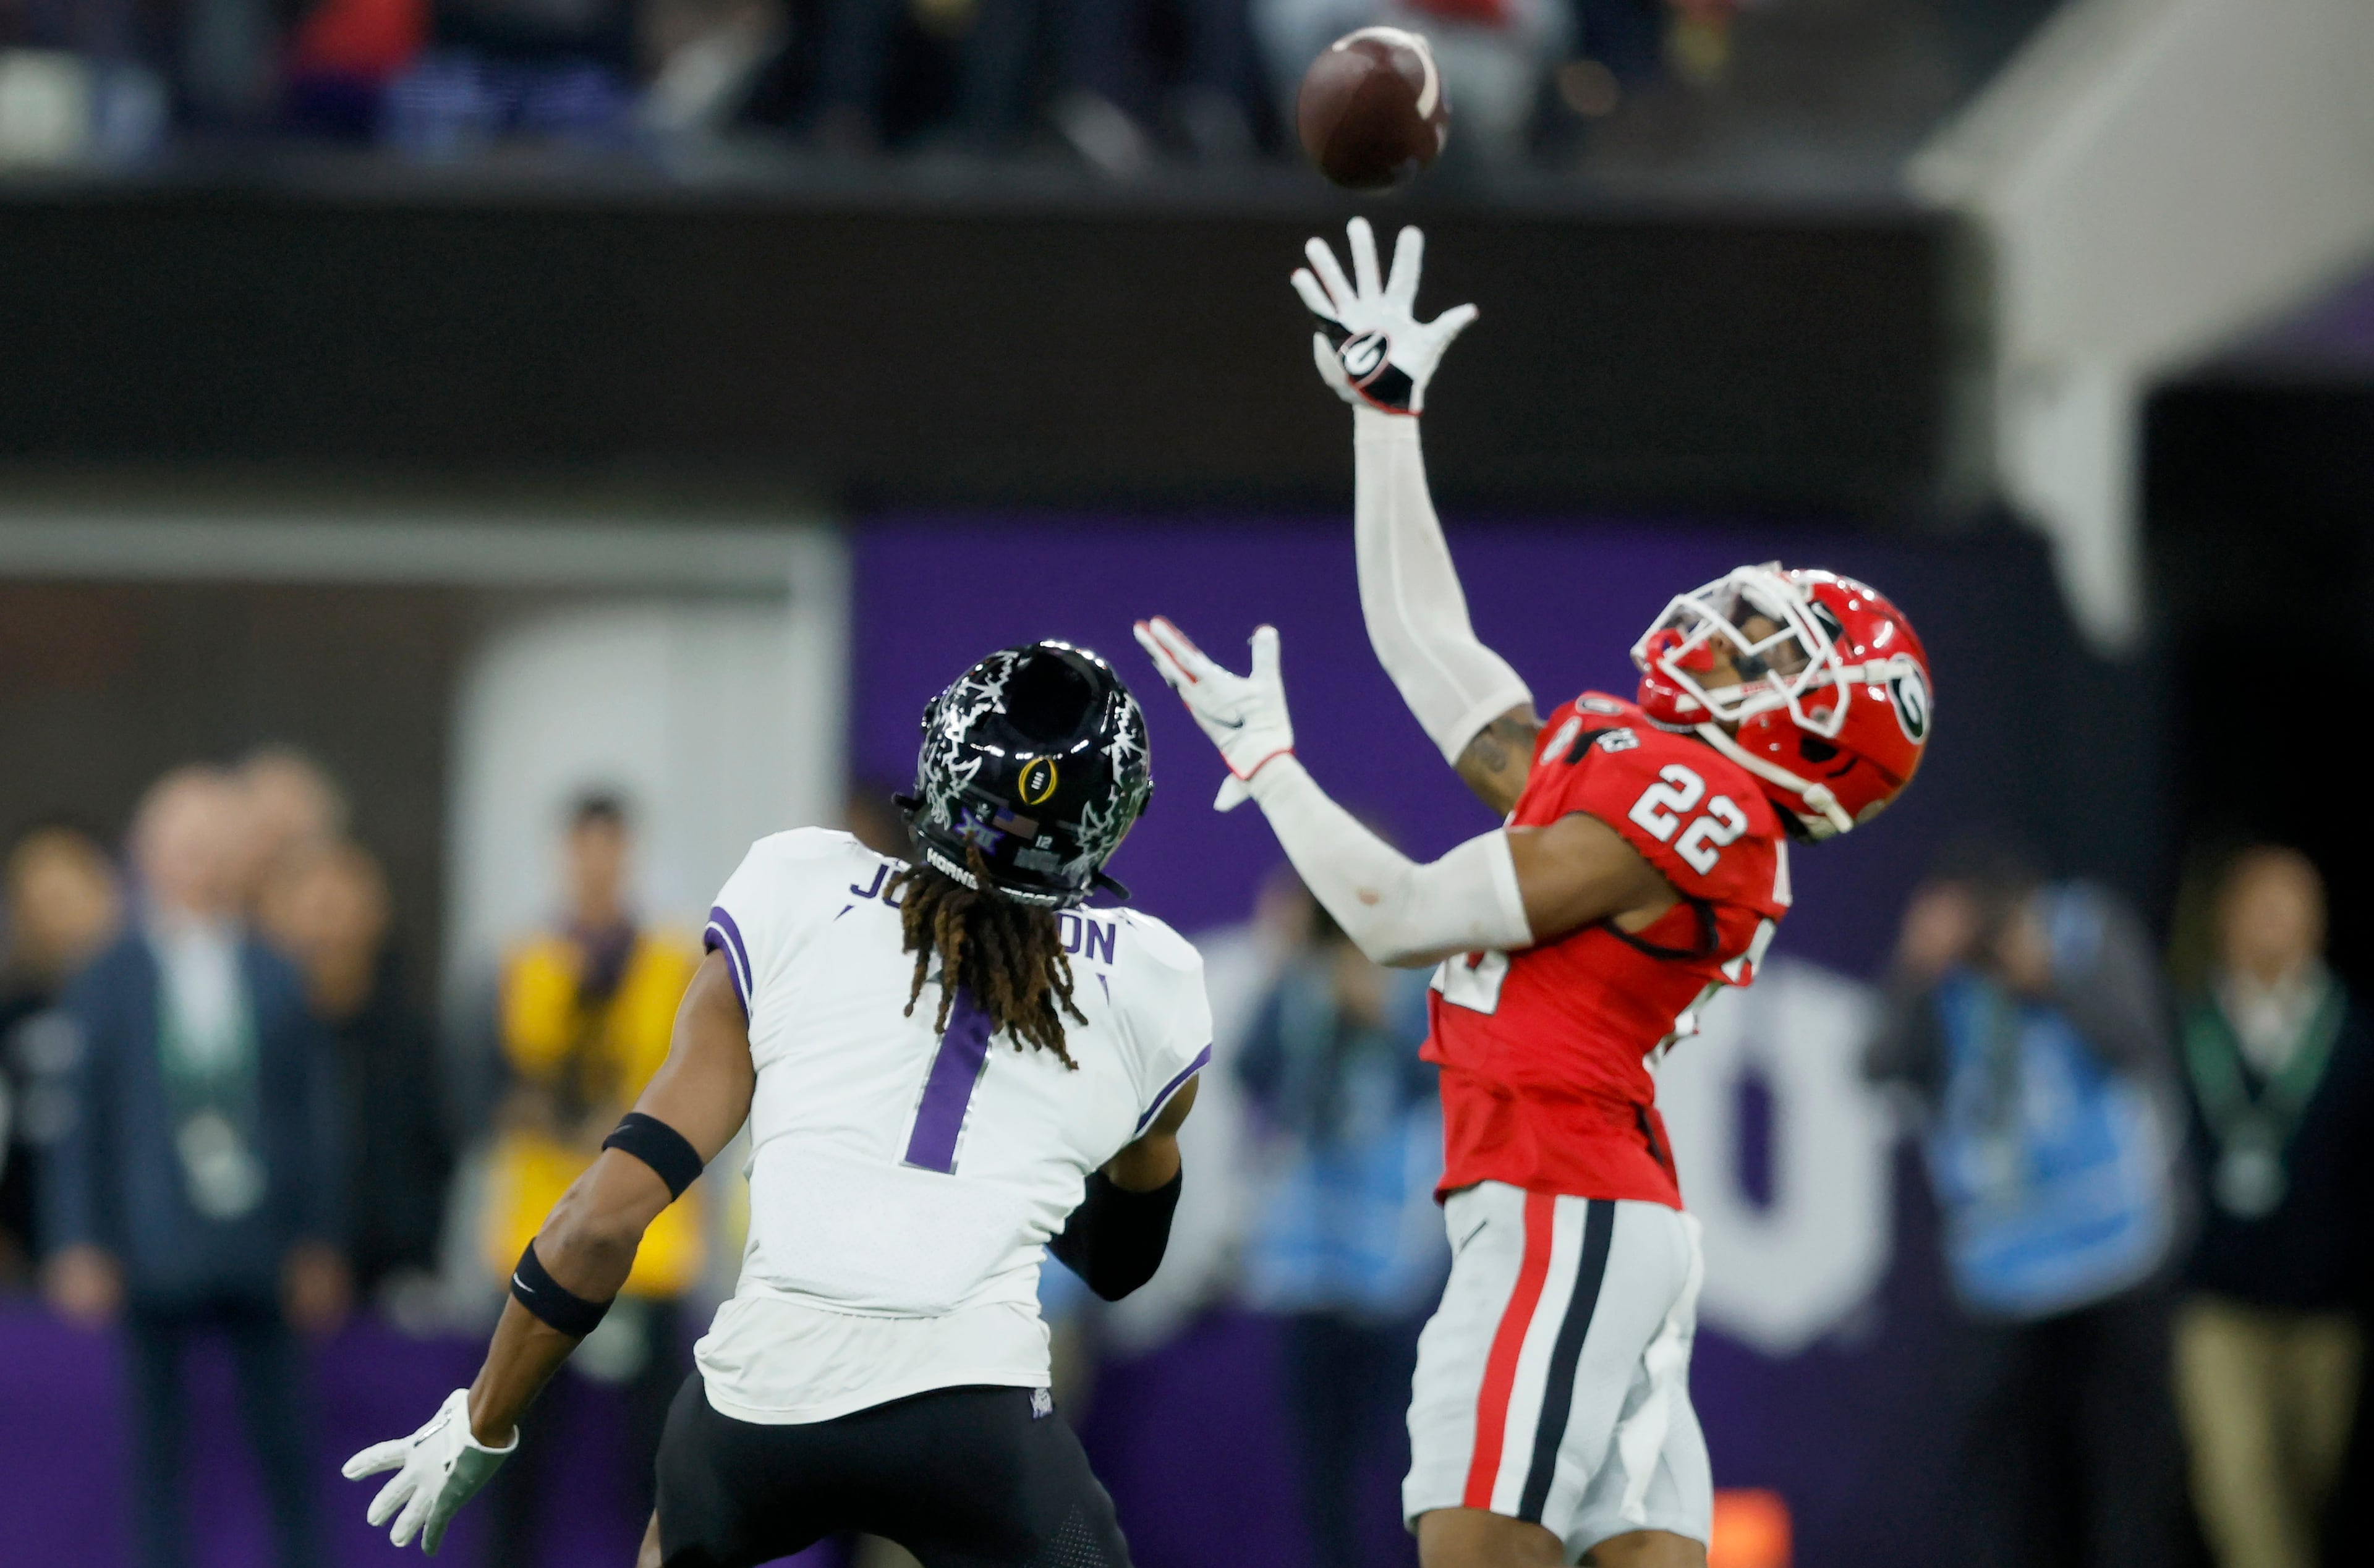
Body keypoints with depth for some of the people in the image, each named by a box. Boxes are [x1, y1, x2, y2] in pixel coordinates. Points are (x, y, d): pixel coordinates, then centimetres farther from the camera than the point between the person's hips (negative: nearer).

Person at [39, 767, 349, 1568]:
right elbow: (76, 1123, 2)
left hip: (260, 1257, 1)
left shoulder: (280, 981, 7)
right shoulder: (108, 983, 3)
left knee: (286, 1440, 0)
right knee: (159, 1442, 2)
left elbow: (311, 1114, 9)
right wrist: (78, 1250, -3)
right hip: (155, 1254, -1)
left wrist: (317, 1245, 5)